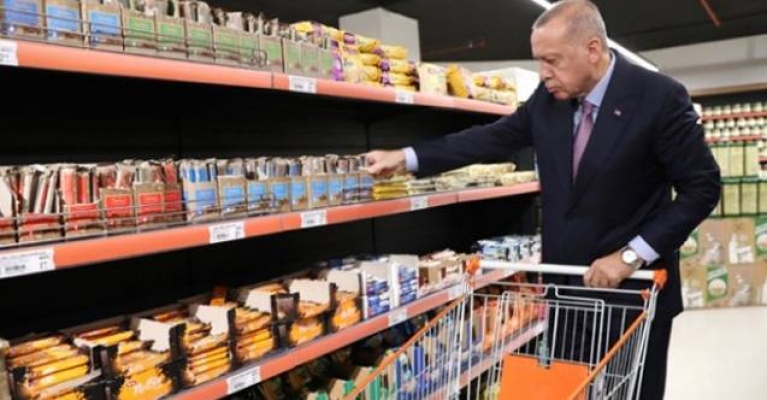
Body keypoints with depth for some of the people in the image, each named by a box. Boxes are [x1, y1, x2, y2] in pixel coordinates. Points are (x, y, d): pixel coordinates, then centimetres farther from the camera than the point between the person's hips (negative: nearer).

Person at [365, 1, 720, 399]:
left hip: (635, 285, -4)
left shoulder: (660, 97, -15)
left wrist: (631, 255, -18)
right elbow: (495, 138, 5)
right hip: (564, 282, 4)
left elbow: (702, 186, -11)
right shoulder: (548, 97, -2)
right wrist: (406, 157, 1)